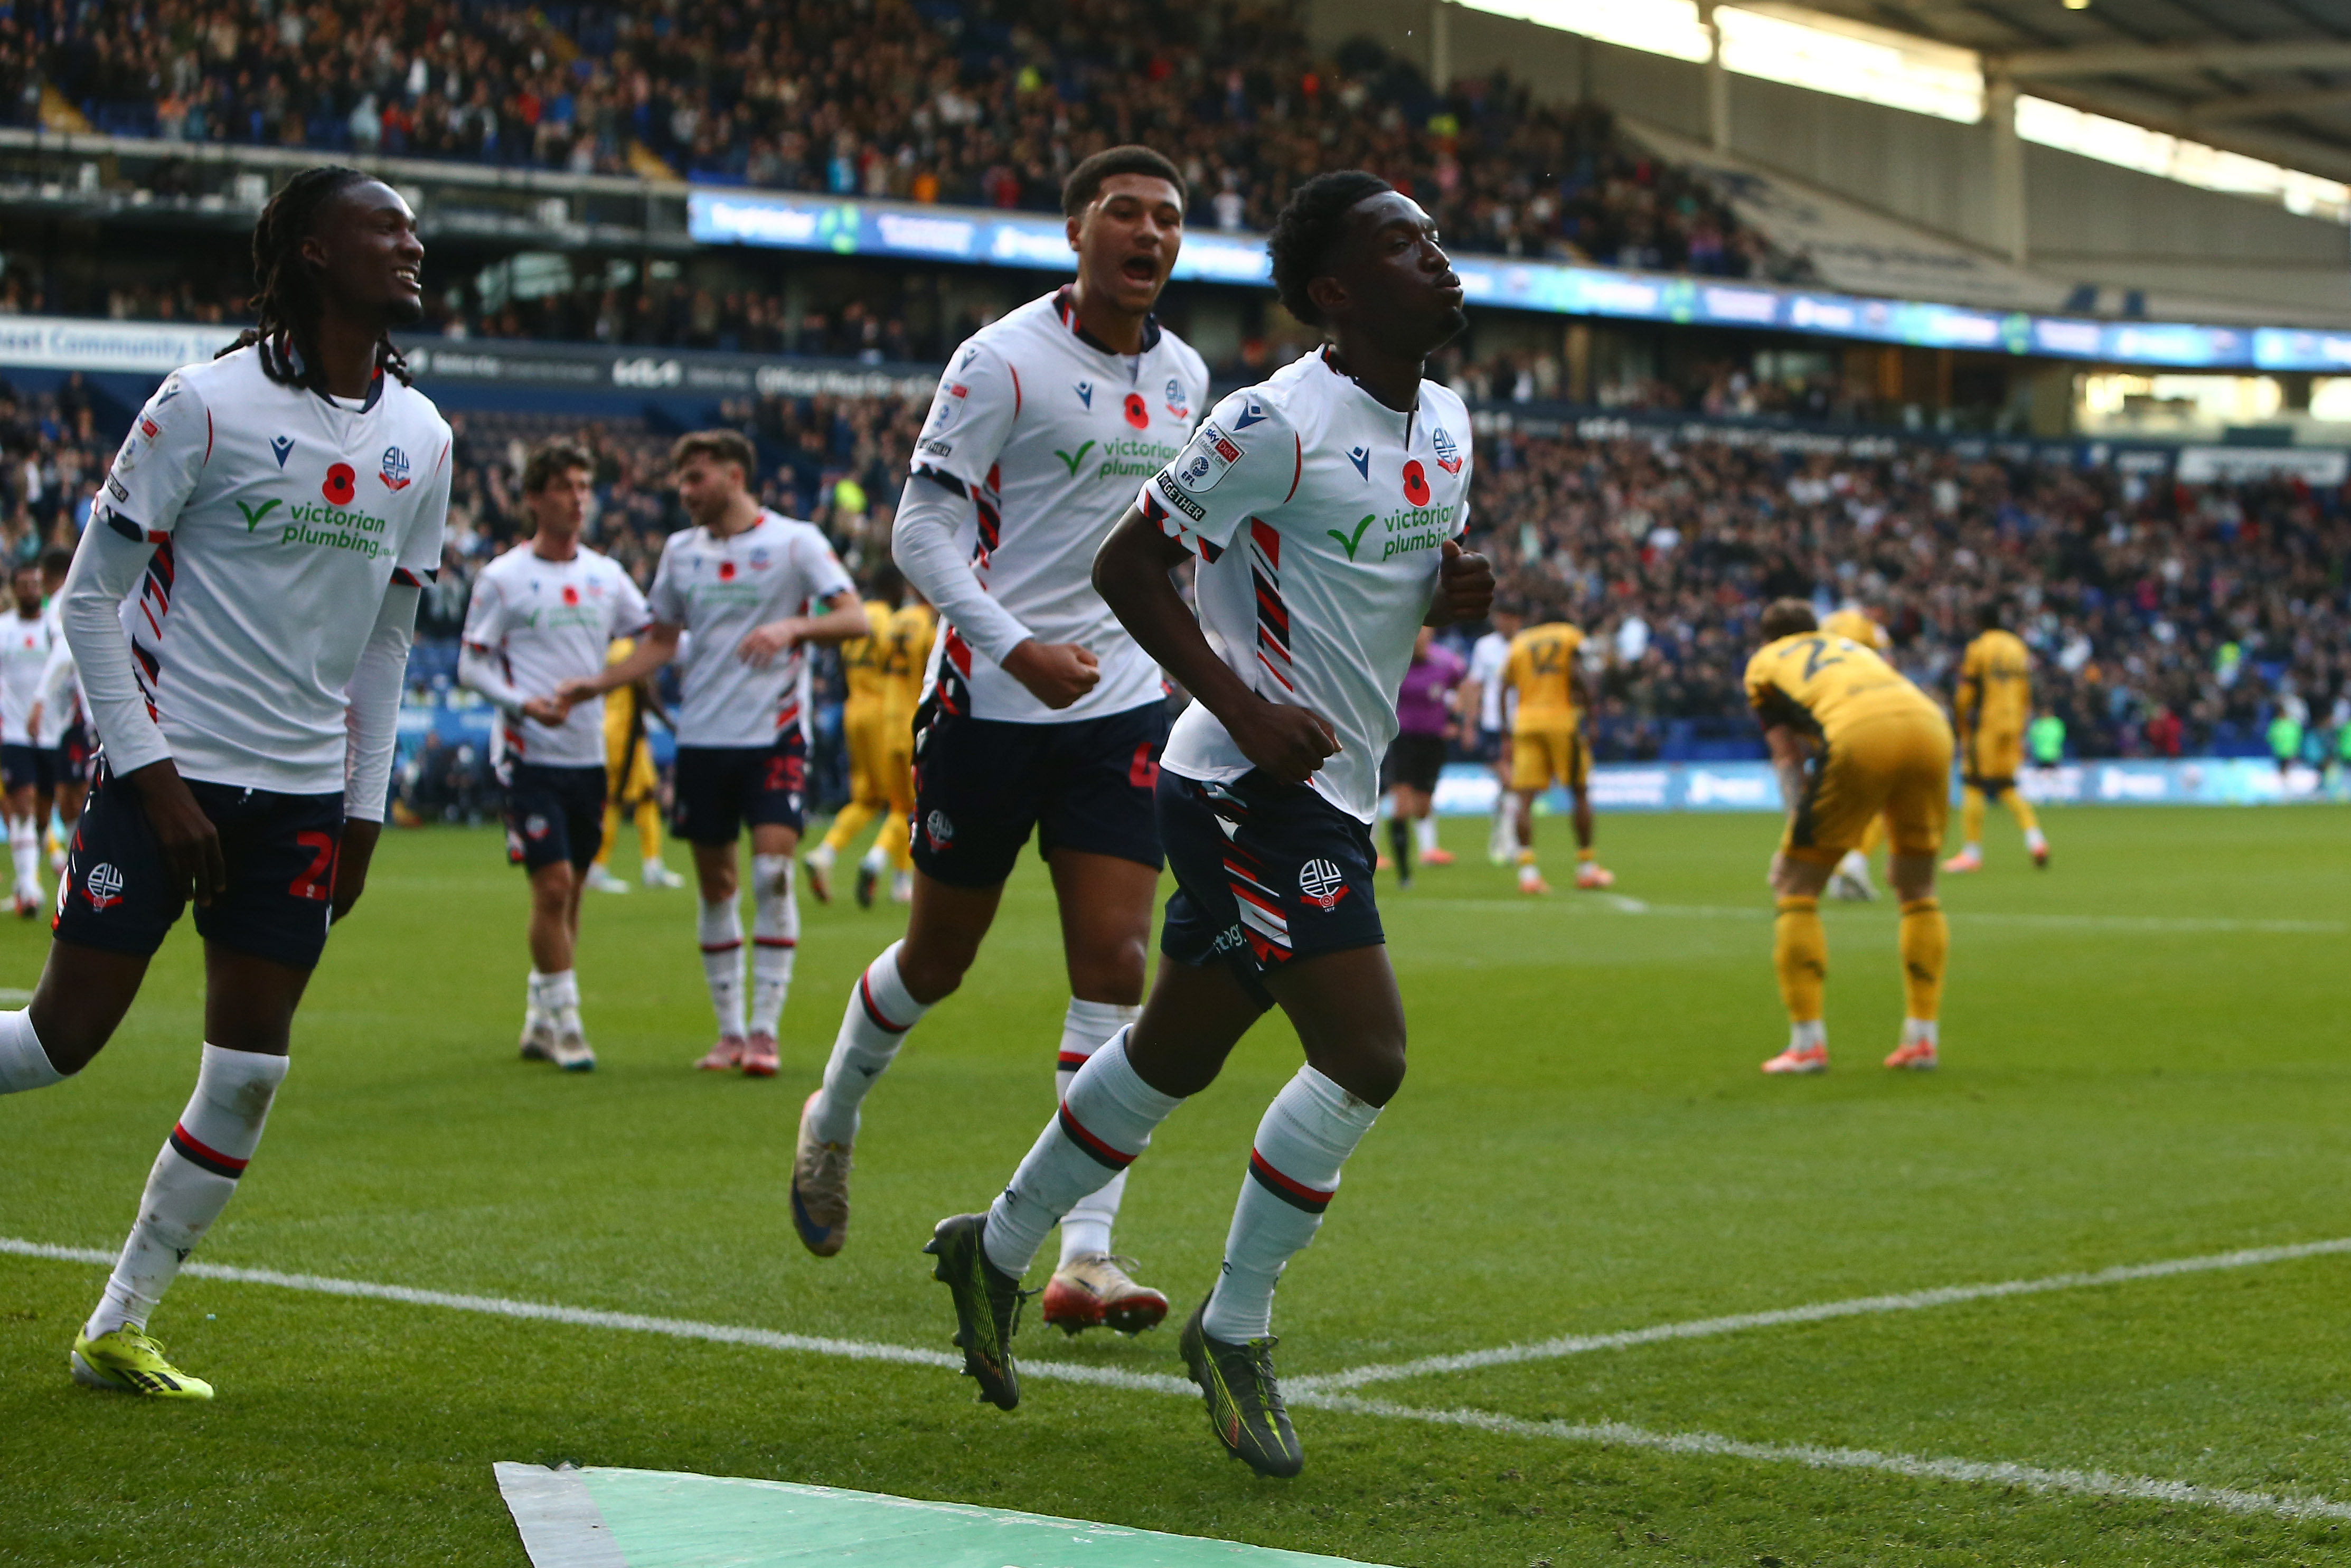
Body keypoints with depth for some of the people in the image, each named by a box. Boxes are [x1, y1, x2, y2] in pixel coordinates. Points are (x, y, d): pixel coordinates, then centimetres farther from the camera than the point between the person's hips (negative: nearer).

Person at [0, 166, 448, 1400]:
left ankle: (118, 1329, 12)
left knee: (249, 1076, 0)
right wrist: (152, 777, -12)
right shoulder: (208, 404, -11)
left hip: (302, 797, 5)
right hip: (168, 773, -5)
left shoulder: (419, 439, 6)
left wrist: (362, 812, 10)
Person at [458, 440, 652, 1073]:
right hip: (530, 755, -5)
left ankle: (539, 1022, 20)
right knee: (553, 885, -13)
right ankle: (563, 1021, -5)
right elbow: (471, 664, -3)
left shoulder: (606, 574, 10)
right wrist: (523, 703, -19)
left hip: (589, 754, 5)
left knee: (572, 890, 9)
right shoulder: (503, 578, -3)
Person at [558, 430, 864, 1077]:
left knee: (773, 872, -14)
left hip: (774, 735, -4)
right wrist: (596, 683, 3)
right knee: (715, 884, 6)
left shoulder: (795, 540, -4)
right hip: (702, 736, 4)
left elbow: (854, 618, -11)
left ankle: (765, 1030, -9)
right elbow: (660, 641, 17)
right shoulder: (680, 551, 10)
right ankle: (730, 1032, 14)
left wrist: (794, 627, -28)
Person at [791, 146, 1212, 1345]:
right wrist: (1016, 648, -25)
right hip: (990, 703, -4)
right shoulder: (1004, 360, -11)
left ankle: (1085, 1255, -10)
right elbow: (921, 529, -13)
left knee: (1113, 962, -9)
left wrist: (1176, 654, 20)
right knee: (938, 959, 9)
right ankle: (833, 1120, 39)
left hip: (1121, 706, 4)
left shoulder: (1184, 377, 8)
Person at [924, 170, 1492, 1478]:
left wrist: (1457, 592, 1)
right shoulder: (1279, 423, -16)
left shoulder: (1447, 425, 11)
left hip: (1336, 797, 9)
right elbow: (1129, 562, -13)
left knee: (1179, 1052, 18)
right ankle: (1236, 1330, 1)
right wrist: (1244, 708, -21)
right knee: (1365, 1057, -16)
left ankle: (998, 1250, 37)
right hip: (1255, 786, -9)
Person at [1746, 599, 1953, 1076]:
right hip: (1931, 727, 5)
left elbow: (1788, 757, 16)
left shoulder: (1764, 663, 27)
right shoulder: (1857, 648, 40)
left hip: (1860, 737, -4)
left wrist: (1797, 841, 12)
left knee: (1797, 888, 10)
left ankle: (1807, 1042, 5)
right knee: (1918, 888, 23)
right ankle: (1922, 1038, 19)